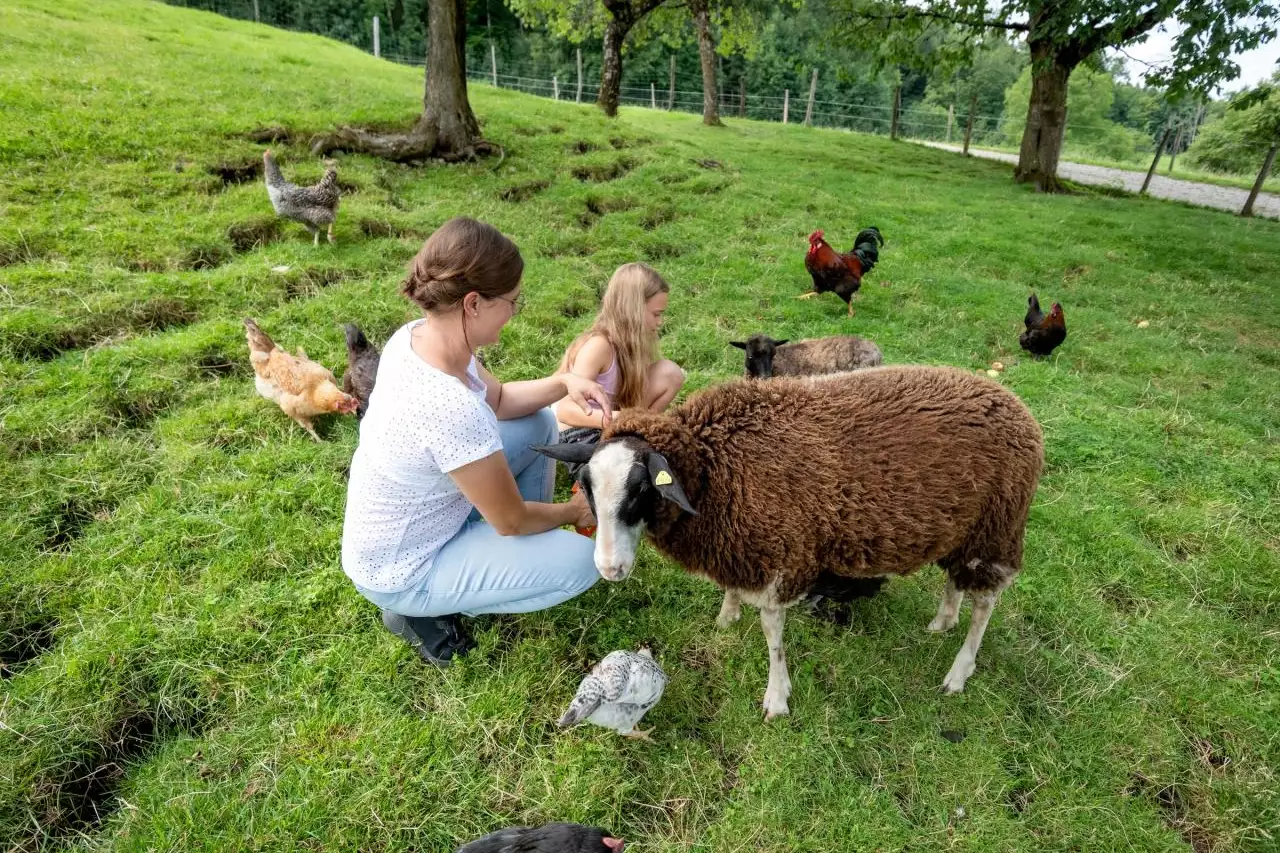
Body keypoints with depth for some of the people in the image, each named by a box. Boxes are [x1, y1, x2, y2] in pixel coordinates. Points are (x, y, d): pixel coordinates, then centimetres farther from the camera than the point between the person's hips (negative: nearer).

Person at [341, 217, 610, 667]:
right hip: (400, 574, -8)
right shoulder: (452, 410, -38)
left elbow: (498, 399, 6)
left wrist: (563, 382, -10)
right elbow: (512, 521, -23)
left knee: (540, 423, 6)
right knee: (584, 560, -12)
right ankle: (420, 610, 3)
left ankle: (524, 548, 23)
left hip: (403, 524, 8)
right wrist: (575, 511, -3)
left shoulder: (414, 335, -12)